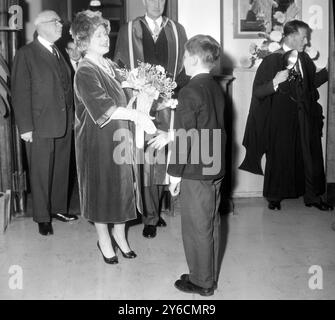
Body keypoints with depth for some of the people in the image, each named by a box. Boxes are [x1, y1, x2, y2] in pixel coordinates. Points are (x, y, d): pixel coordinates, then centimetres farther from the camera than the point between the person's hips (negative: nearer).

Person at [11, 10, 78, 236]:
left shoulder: (59, 53, 14)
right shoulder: (26, 54, -6)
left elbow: (66, 87, 13)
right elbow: (20, 93, -10)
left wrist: (71, 117, 6)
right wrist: (25, 127, -14)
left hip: (65, 124, 6)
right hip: (41, 125, -6)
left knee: (61, 169, 14)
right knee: (41, 173, 4)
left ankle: (58, 208, 29)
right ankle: (43, 217, 16)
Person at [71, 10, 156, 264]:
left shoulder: (110, 66, 8)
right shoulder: (85, 72, -16)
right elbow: (103, 107, -27)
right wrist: (137, 116, -31)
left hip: (119, 136, 7)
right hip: (98, 140, -7)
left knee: (122, 185, 12)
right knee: (101, 188, 6)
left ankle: (119, 234, 29)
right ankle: (104, 240, 23)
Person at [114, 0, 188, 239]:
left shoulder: (177, 31, 11)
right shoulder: (128, 31, 6)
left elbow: (184, 67, 10)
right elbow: (119, 67, 8)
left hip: (168, 104, 2)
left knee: (163, 160, 6)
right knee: (146, 160, -3)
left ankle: (155, 209, 24)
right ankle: (150, 216, 8)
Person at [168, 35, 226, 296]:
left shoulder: (190, 91, -18)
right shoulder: (217, 88, 7)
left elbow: (185, 136, -19)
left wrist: (175, 172, -11)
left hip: (196, 172, -8)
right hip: (216, 168, 8)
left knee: (197, 227, 4)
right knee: (212, 223, 17)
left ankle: (201, 282, 18)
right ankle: (210, 277, 31)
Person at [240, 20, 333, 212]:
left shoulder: (304, 59, 5)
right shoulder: (272, 61, -12)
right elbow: (258, 92, -15)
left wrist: (328, 71, 12)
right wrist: (275, 82, -31)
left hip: (304, 118, 5)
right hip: (280, 120, -5)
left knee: (310, 156, 9)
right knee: (280, 158, 7)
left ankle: (312, 196, 24)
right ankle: (274, 197, 25)